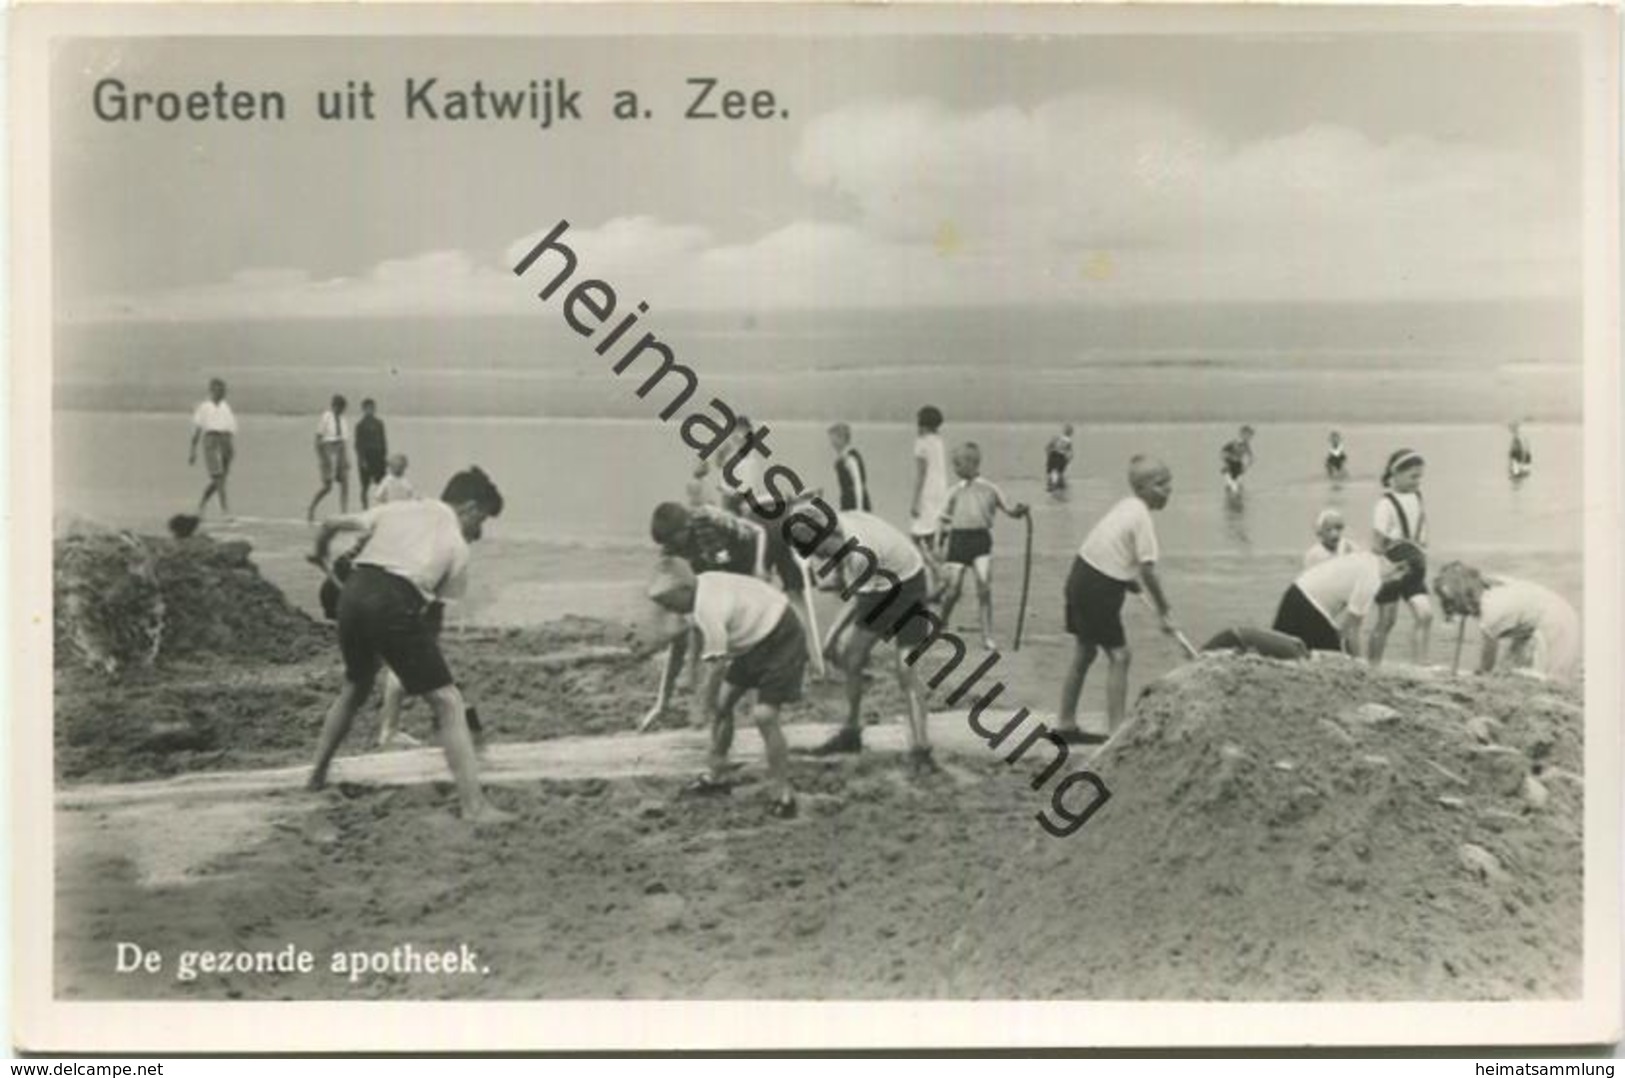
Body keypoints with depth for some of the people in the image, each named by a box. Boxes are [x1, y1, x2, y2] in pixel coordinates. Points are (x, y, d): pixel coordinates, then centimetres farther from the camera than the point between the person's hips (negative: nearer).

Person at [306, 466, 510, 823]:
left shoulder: (397, 509, 22)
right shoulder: (457, 545, 11)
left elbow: (329, 525, 22)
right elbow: (436, 611, 8)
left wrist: (321, 554, 43)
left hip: (354, 590, 6)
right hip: (395, 604, -6)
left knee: (356, 687, 32)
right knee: (448, 702, 0)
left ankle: (317, 774, 45)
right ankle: (474, 805, -9)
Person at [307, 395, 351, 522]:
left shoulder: (341, 418, 10)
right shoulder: (325, 417, -13)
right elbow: (318, 440, -14)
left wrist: (345, 459, 16)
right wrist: (323, 459, -19)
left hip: (340, 453, 7)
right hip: (328, 452, -7)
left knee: (345, 483, -2)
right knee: (328, 486, -7)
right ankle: (310, 510, 12)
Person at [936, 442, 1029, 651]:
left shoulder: (989, 489, 1)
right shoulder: (955, 492, 5)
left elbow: (1008, 510, 1)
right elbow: (946, 520, 11)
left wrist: (1019, 510, -22)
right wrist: (944, 547, 8)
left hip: (981, 540, -1)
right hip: (958, 539, 1)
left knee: (985, 588, -10)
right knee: (954, 588, 0)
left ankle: (987, 636, -3)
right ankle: (942, 622, 26)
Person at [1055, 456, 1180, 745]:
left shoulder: (1125, 506, 10)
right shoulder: (1141, 517, -16)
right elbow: (1148, 570, -19)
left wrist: (1128, 580, 10)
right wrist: (1163, 611, -12)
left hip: (1081, 577, 9)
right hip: (1098, 588, -9)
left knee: (1084, 654, 17)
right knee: (1119, 655, -5)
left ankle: (1065, 724, 25)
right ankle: (1116, 730, -6)